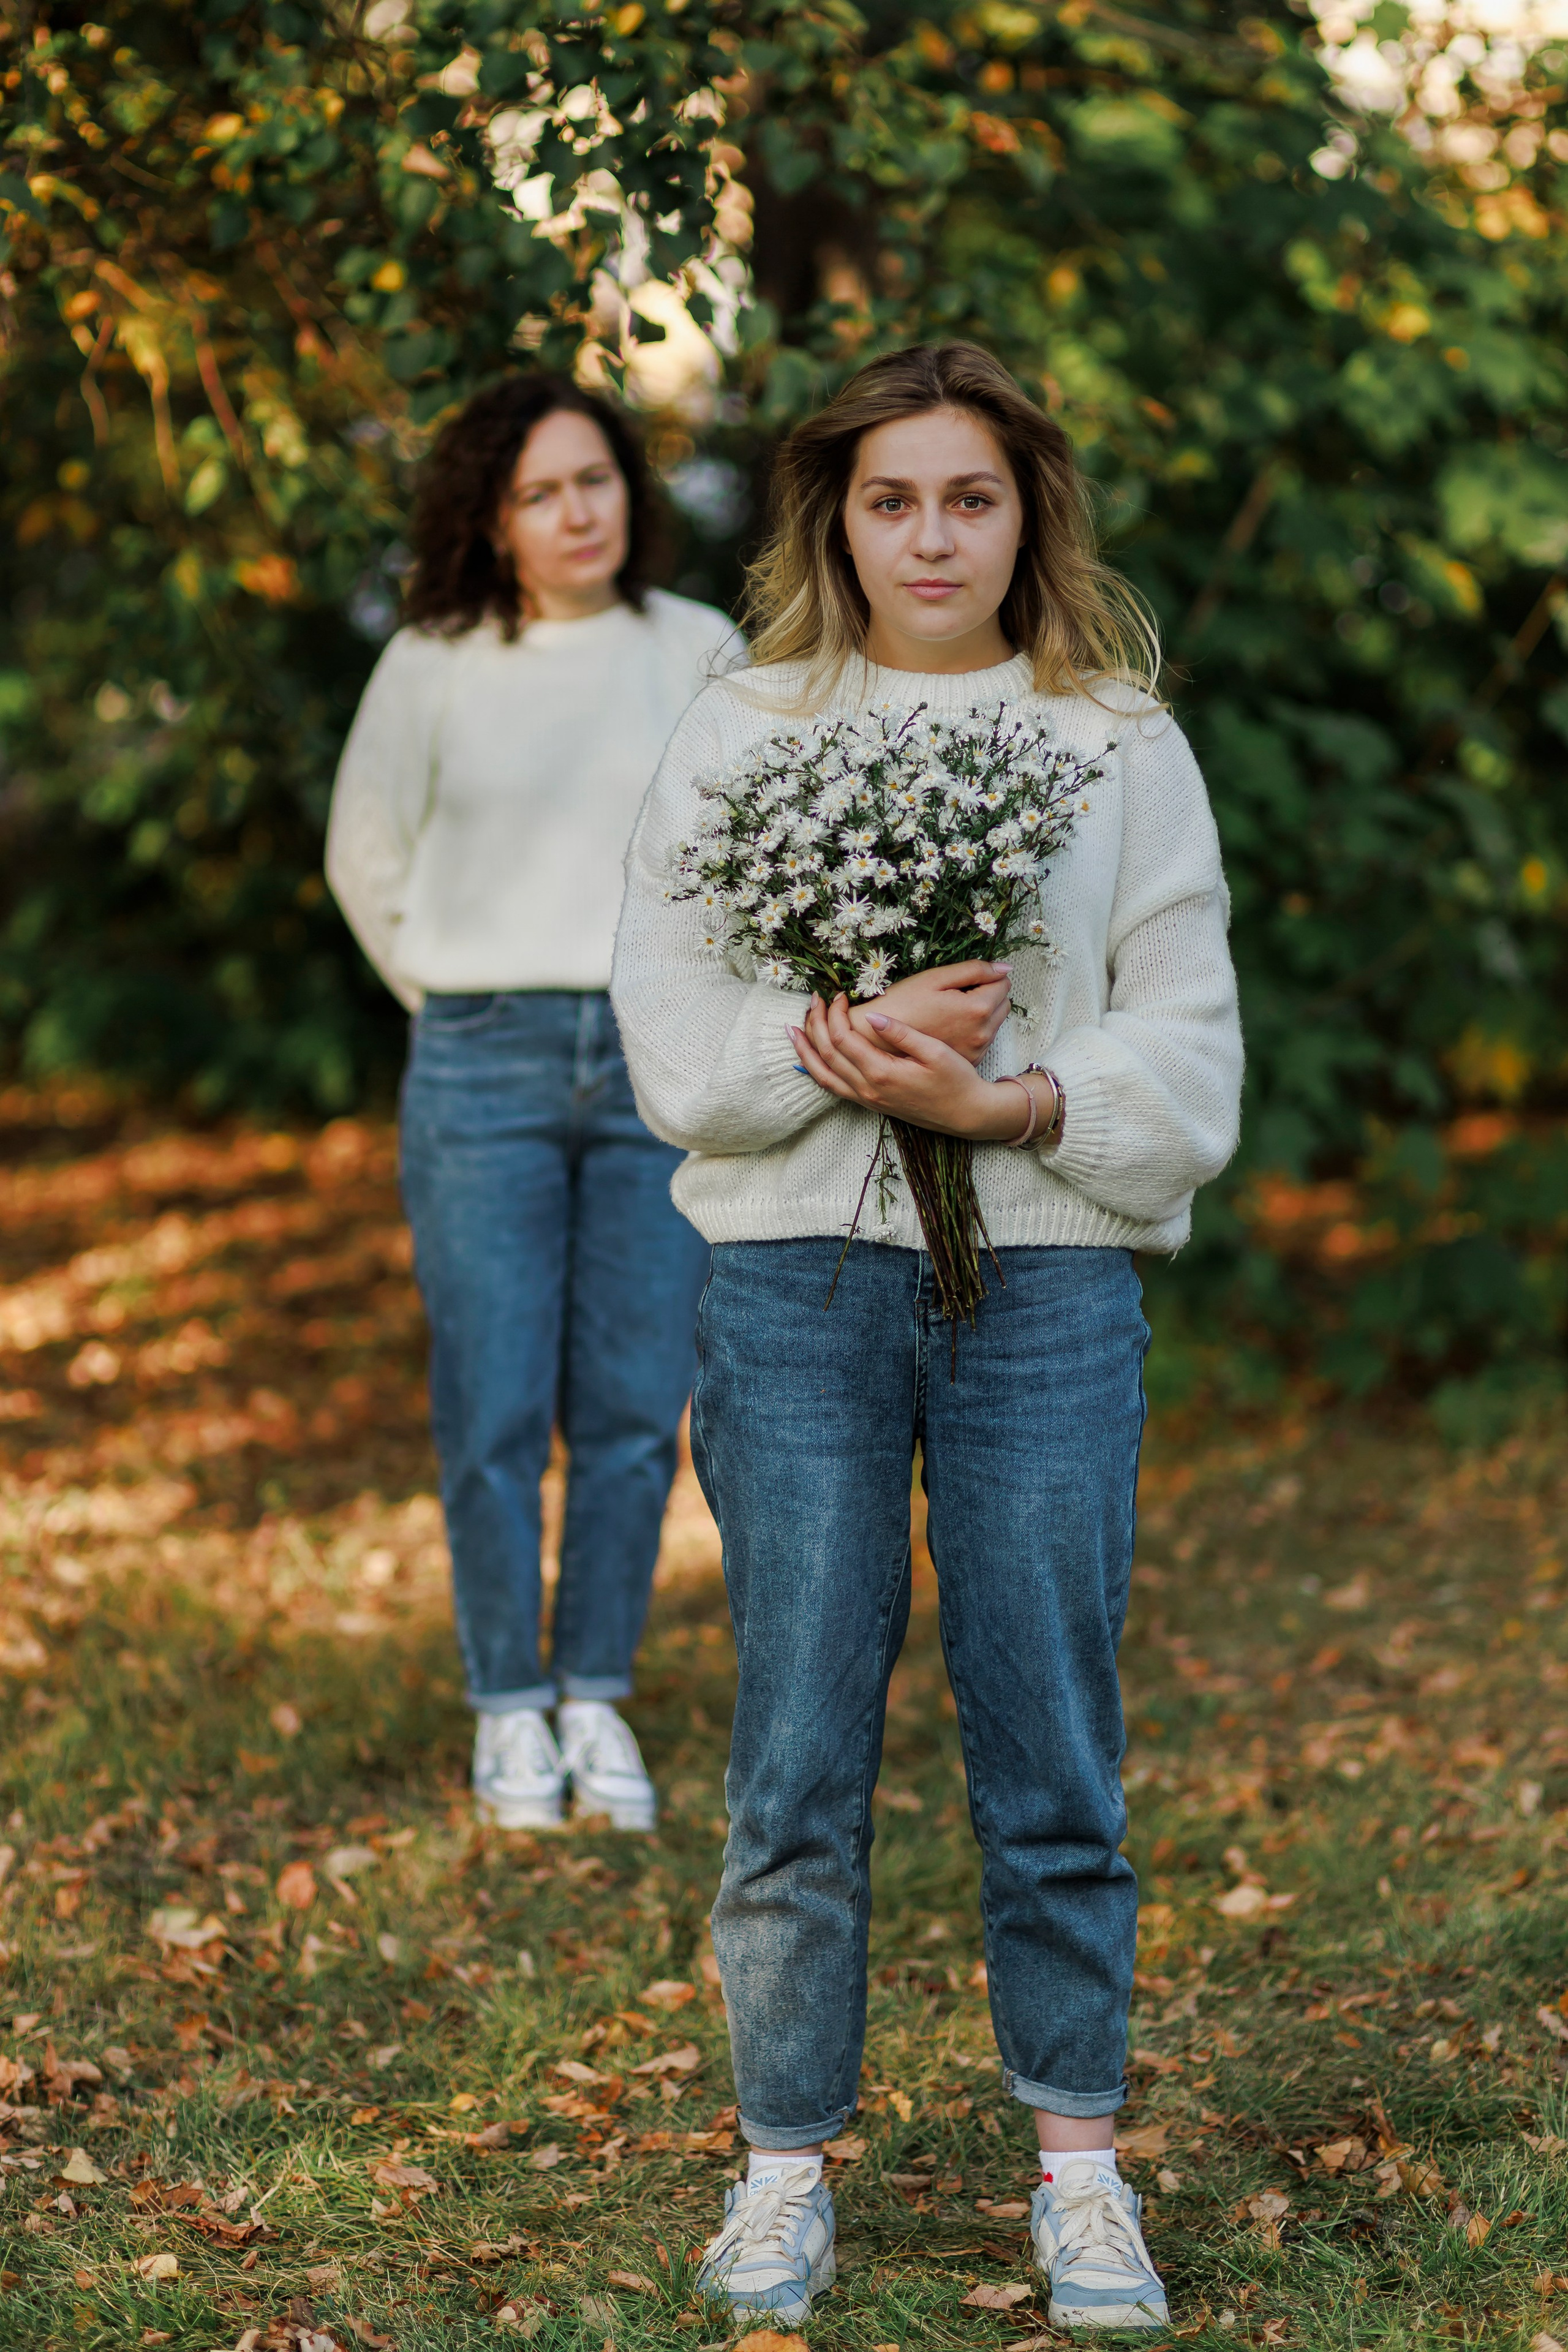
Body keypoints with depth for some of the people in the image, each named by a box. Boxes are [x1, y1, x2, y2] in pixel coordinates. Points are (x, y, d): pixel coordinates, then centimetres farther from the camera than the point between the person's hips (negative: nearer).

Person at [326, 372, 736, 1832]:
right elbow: (366, 859, 13)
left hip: (661, 1067, 1)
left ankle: (597, 1699, 16)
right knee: (493, 1412, -1)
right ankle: (508, 1711, 11)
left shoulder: (699, 652, 5)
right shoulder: (432, 667, 1)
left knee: (633, 1408, 3)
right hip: (483, 1069, -1)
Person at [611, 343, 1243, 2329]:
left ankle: (1079, 2166, 18)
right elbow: (673, 1045, 0)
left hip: (1047, 1285, 0)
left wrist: (1002, 1099, -15)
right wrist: (846, 1042, -17)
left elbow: (1188, 1067, 2)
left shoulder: (1124, 746, 7)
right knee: (797, 1755, 2)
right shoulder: (734, 737, 8)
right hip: (797, 1280, 0)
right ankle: (787, 2164, 15)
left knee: (1051, 1747, 4)